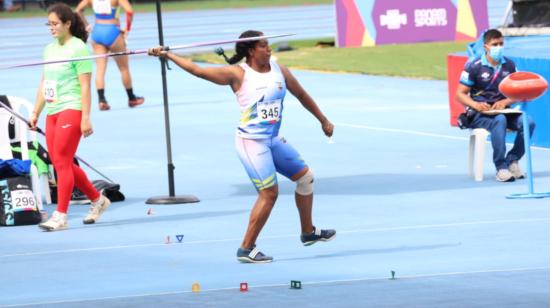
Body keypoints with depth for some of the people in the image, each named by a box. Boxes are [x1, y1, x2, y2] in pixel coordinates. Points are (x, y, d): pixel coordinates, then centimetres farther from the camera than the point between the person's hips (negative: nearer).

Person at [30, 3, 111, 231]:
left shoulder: (78, 48, -8)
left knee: (62, 161, -11)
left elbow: (85, 86, -11)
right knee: (61, 163, 8)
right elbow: (44, 84, 21)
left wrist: (85, 118, -16)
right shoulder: (50, 49, 14)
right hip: (52, 112, 8)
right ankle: (97, 200, 24)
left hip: (72, 109, -8)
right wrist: (36, 112, 18)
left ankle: (60, 216, -9)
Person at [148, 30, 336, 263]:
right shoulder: (238, 74, -12)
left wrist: (323, 120, 23)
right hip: (251, 141, -7)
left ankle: (308, 232, 33)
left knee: (305, 176, 14)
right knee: (269, 192, -13)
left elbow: (301, 94, 17)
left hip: (274, 139, 8)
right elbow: (198, 71, -14)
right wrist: (167, 55, -17)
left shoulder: (278, 69, 5)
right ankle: (246, 249, -5)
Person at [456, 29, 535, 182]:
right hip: (479, 114, -4)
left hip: (502, 110, 4)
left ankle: (512, 160, -7)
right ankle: (501, 168, -34)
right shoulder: (474, 66, -5)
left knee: (528, 122, -23)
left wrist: (505, 102, -13)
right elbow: (460, 94, -4)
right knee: (499, 120, -38)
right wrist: (475, 105, -24)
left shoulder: (509, 65, 7)